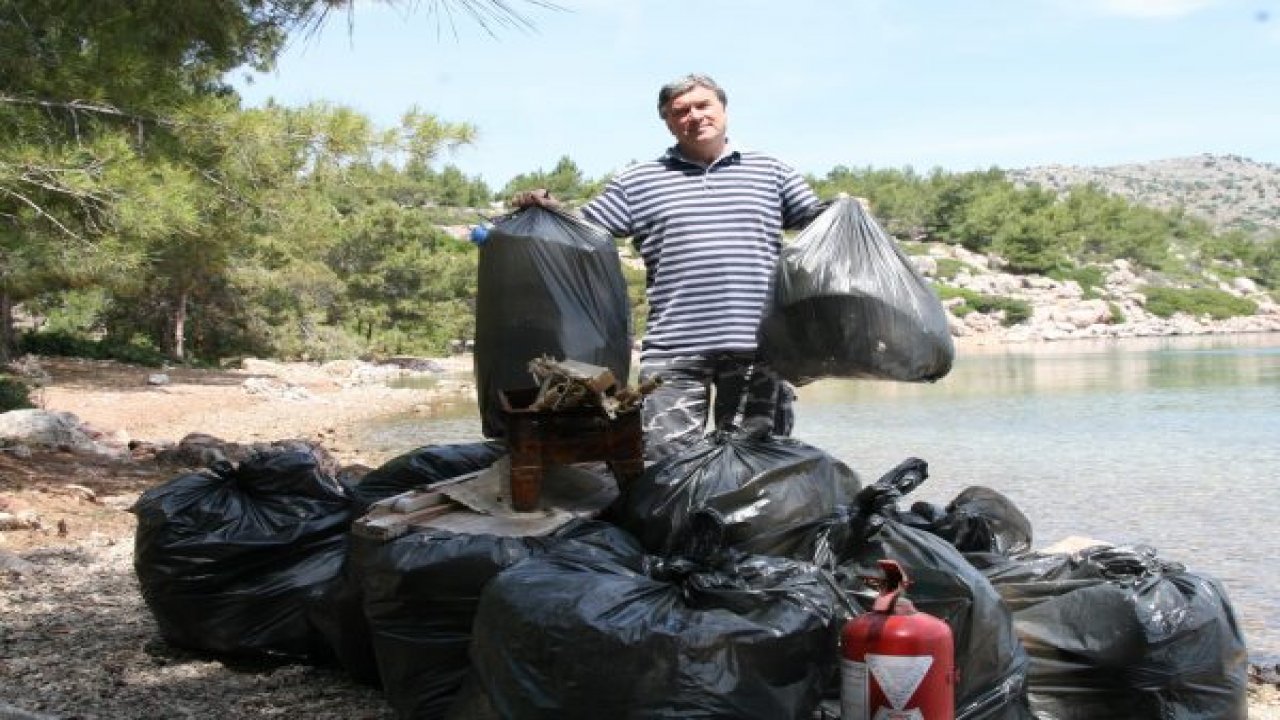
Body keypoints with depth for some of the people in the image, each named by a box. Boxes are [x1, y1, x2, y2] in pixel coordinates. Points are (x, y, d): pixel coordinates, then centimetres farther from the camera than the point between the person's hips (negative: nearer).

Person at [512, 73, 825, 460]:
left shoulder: (771, 172, 14)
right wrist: (550, 211, -6)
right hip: (673, 349, -1)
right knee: (664, 456, -4)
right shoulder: (637, 182, 12)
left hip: (757, 344, 1)